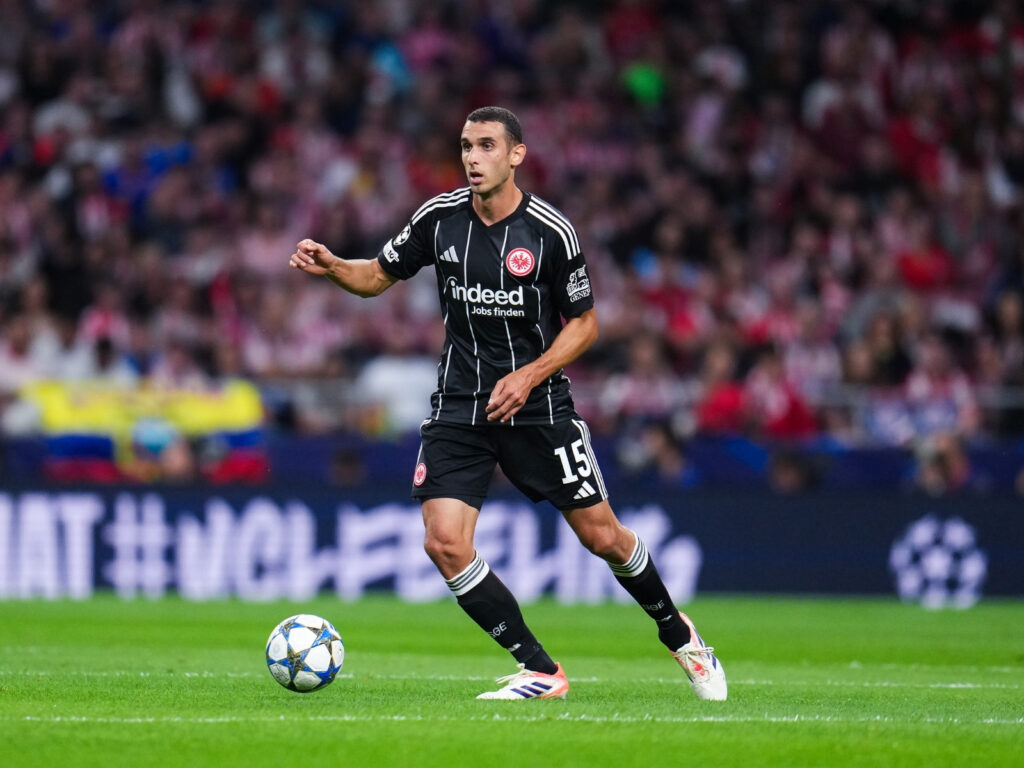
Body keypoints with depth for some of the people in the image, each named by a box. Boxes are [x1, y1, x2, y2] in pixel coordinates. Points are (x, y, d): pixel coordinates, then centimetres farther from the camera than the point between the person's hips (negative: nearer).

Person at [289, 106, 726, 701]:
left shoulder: (551, 232, -11)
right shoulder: (440, 219, -2)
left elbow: (584, 323, -3)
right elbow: (378, 277, 10)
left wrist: (530, 375, -17)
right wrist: (330, 265, -11)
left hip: (538, 403, -2)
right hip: (459, 404, 3)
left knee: (602, 536, 1)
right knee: (445, 542, -14)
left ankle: (678, 633, 31)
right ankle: (542, 672, -2)